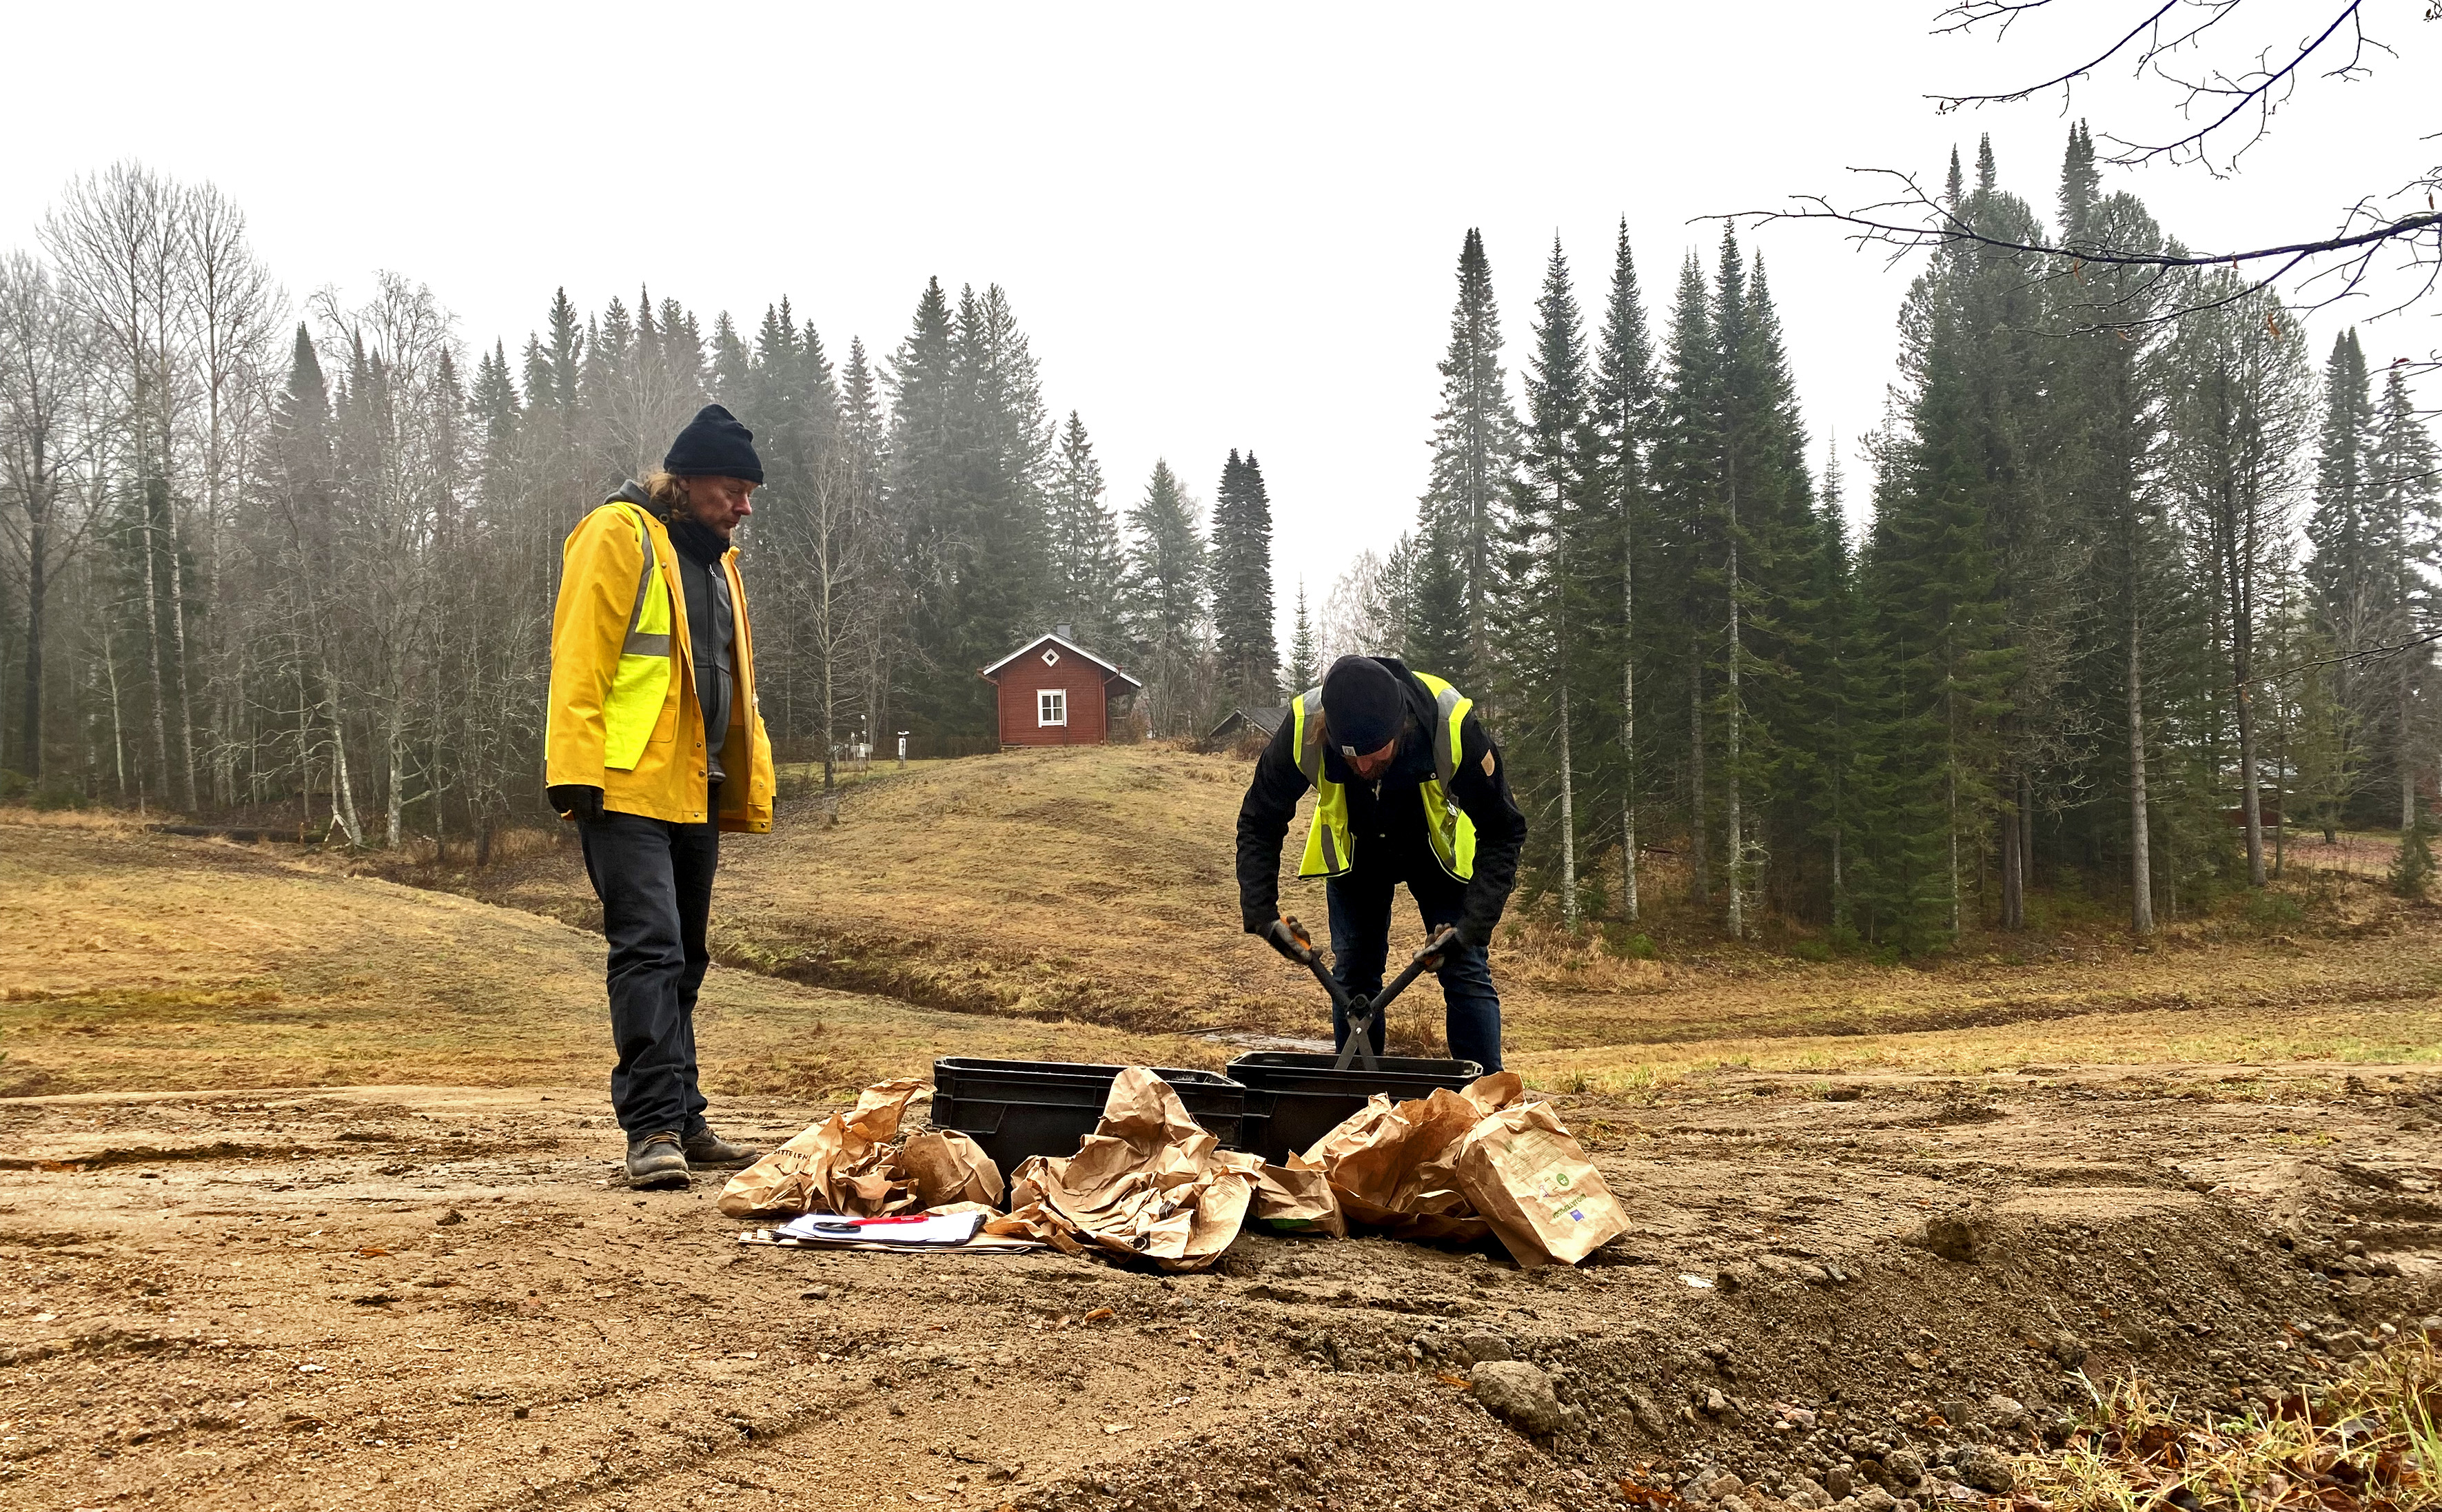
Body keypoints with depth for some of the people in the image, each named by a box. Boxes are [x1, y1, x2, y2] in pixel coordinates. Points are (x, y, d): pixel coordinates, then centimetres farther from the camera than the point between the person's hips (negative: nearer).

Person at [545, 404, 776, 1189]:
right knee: (650, 952, -14)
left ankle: (682, 1123, 19)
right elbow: (579, 659, -13)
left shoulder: (716, 562, 20)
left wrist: (745, 788, 20)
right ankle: (654, 1128, -14)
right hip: (627, 791, -9)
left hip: (693, 794, 9)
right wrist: (577, 768, -20)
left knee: (682, 962, 12)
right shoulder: (619, 536, -6)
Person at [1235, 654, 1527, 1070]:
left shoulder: (1453, 723, -40)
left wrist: (1474, 923, -38)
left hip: (1438, 852, -1)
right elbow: (1258, 824, -18)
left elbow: (1502, 830, -27)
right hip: (1354, 852, 2)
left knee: (1465, 970, -8)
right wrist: (1261, 912, -30)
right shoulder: (1303, 727, -36)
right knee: (1352, 973, 0)